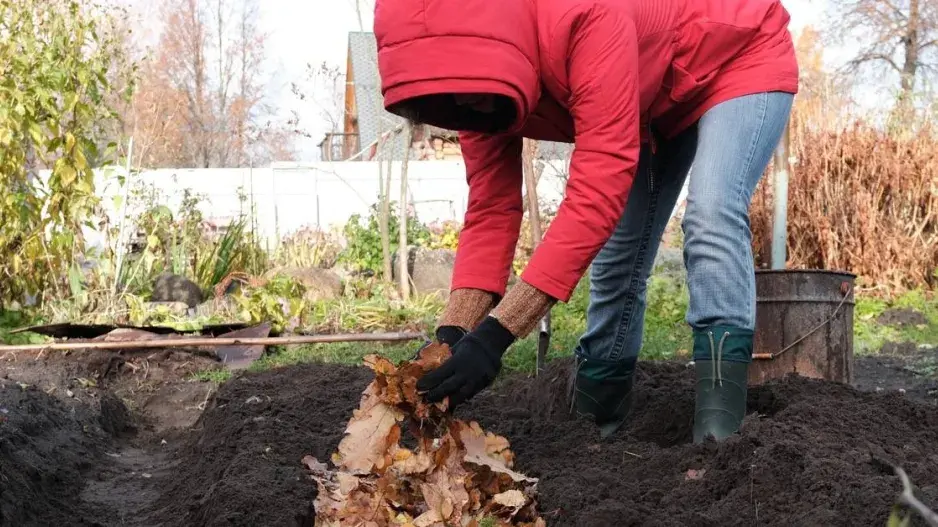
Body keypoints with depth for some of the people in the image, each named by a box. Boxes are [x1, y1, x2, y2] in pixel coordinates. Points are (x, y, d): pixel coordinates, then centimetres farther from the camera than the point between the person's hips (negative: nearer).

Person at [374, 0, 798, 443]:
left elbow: (598, 195, -47)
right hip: (659, 101, 7)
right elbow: (490, 214, -18)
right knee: (618, 253, 4)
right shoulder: (477, 78, -19)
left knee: (711, 220, -28)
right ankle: (592, 423, 15)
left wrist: (496, 333, -51)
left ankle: (717, 437, -30)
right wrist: (452, 333, -33)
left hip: (743, 62, -7)